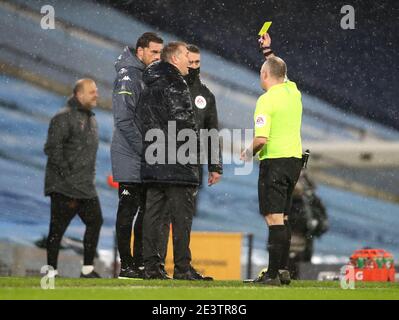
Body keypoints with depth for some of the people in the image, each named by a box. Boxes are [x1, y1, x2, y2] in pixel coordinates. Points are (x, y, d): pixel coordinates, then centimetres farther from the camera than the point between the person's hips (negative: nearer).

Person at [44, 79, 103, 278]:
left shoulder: (91, 119, 19)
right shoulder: (64, 117, -10)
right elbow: (52, 148, -16)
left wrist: (90, 176, 16)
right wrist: (65, 173, -18)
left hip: (86, 186, 9)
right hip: (64, 187, -9)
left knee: (95, 221, 7)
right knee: (58, 227, -5)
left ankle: (88, 269, 14)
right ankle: (51, 270, 0)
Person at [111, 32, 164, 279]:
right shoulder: (128, 77, -11)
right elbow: (124, 120, -19)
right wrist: (145, 149, -19)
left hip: (147, 161, 9)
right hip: (130, 159, -9)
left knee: (146, 211, 9)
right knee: (128, 211, -6)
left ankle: (140, 263, 14)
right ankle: (126, 265, -4)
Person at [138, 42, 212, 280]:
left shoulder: (149, 87, 17)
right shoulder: (174, 85, -11)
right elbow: (184, 122, -16)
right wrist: (195, 146, -4)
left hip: (152, 161, 9)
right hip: (178, 163, -9)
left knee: (153, 213, 8)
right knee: (182, 214, -5)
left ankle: (152, 265, 8)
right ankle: (182, 267, -6)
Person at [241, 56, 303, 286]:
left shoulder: (267, 100, -13)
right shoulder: (293, 92, 9)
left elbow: (261, 139, -21)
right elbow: (282, 75, 35)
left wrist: (249, 153, -2)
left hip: (275, 161, -8)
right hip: (295, 158, 8)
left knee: (275, 219, -10)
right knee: (283, 218, 15)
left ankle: (273, 273, -13)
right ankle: (283, 270, 17)